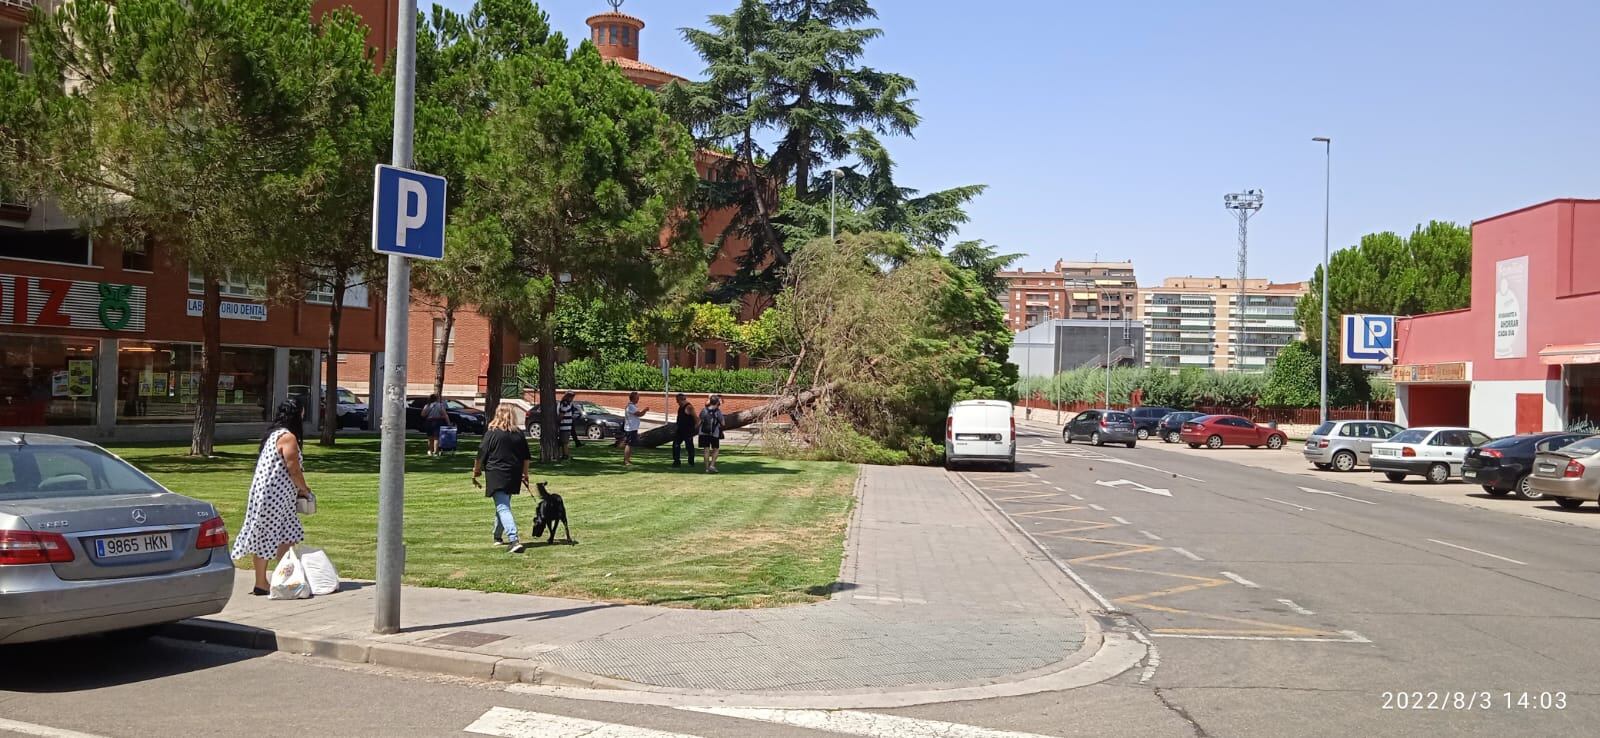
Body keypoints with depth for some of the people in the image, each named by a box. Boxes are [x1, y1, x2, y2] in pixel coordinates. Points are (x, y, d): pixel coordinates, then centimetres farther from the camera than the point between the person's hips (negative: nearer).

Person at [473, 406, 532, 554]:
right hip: (514, 477, 5)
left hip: (496, 476, -5)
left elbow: (481, 455, -6)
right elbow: (527, 457, 12)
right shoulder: (519, 434, 7)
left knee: (502, 508, -10)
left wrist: (476, 472, 6)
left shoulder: (491, 433, -7)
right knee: (503, 505, 22)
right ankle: (498, 536, 33)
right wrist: (525, 474, 24)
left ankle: (514, 540, -25)